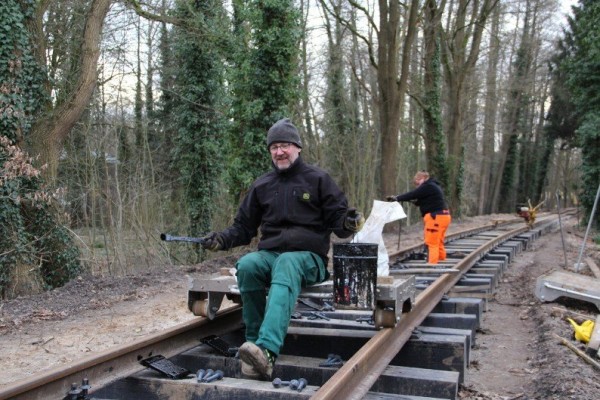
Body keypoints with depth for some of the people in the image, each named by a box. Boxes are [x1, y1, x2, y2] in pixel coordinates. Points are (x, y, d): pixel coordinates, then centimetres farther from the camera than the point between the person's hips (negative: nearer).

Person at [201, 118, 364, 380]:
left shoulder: (318, 179, 8)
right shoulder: (262, 186, 17)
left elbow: (337, 220, 3)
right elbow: (244, 227, 19)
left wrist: (349, 223, -20)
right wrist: (222, 239, -1)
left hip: (308, 257, -3)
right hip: (269, 254, 4)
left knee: (286, 265, -39)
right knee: (246, 265, -32)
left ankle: (266, 350, -57)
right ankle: (254, 341, -25)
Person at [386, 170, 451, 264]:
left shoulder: (428, 186, -12)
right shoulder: (433, 186, 20)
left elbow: (413, 194, -14)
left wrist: (396, 198, -9)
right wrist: (416, 202, 7)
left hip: (435, 217, -10)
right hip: (442, 216, 10)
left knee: (432, 244, -8)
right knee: (438, 243, 15)